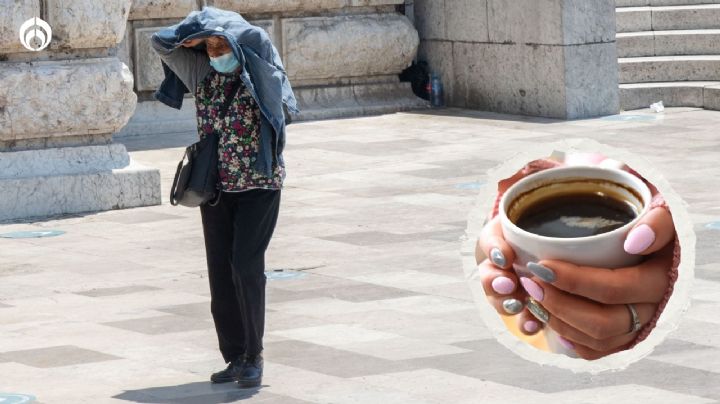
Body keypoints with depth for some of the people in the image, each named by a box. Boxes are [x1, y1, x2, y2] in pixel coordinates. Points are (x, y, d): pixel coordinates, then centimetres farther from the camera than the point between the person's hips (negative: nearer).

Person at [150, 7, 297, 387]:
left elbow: (256, 39, -28)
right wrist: (194, 34, -11)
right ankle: (235, 358, 10)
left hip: (259, 185, -5)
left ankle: (254, 356, -4)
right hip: (216, 187, 5)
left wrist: (218, 26, -17)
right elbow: (161, 42, 3)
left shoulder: (261, 76, -10)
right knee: (221, 273, 3)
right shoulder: (204, 76, 3)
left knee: (247, 267, -14)